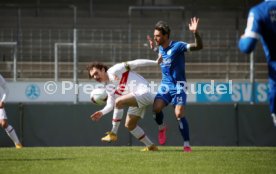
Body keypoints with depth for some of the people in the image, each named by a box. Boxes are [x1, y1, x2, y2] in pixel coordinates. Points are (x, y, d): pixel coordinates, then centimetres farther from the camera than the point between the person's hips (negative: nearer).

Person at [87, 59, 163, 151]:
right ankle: (150, 146, 21)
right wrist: (102, 112, -11)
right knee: (129, 125, 12)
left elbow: (134, 63, -9)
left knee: (118, 101, -27)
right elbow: (110, 104, 9)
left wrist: (156, 62, -13)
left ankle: (113, 134, -18)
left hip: (143, 92, -10)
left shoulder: (113, 71, -6)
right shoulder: (109, 87, 17)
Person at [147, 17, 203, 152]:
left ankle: (186, 144, -7)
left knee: (179, 115, -15)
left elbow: (199, 46, -22)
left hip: (178, 86, -5)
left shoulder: (177, 46, -13)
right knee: (156, 108, -17)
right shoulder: (160, 49, 8)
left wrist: (195, 33, -36)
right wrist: (153, 48, 23)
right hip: (165, 85, 5)